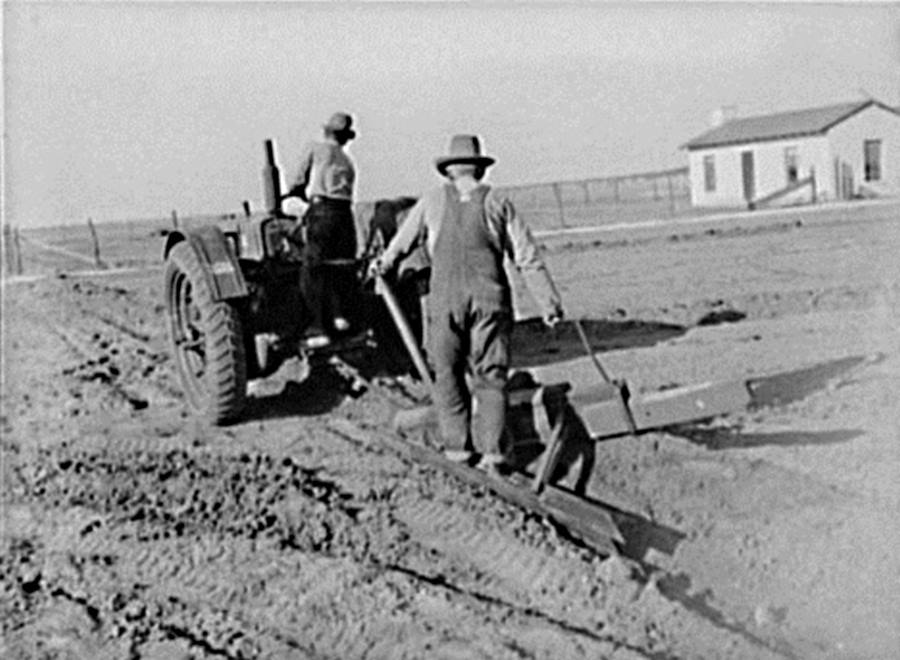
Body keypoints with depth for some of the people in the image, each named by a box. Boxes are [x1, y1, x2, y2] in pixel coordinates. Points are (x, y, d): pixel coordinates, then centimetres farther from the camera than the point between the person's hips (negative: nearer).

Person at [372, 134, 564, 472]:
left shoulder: (433, 200, 7)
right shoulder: (498, 203, 7)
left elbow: (404, 239, 20)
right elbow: (528, 258, 4)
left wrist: (384, 263, 40)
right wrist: (549, 302, 7)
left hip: (445, 301, 0)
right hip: (490, 299, 0)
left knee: (447, 372, 11)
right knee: (490, 377, 5)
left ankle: (458, 445, 8)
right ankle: (490, 450, -3)